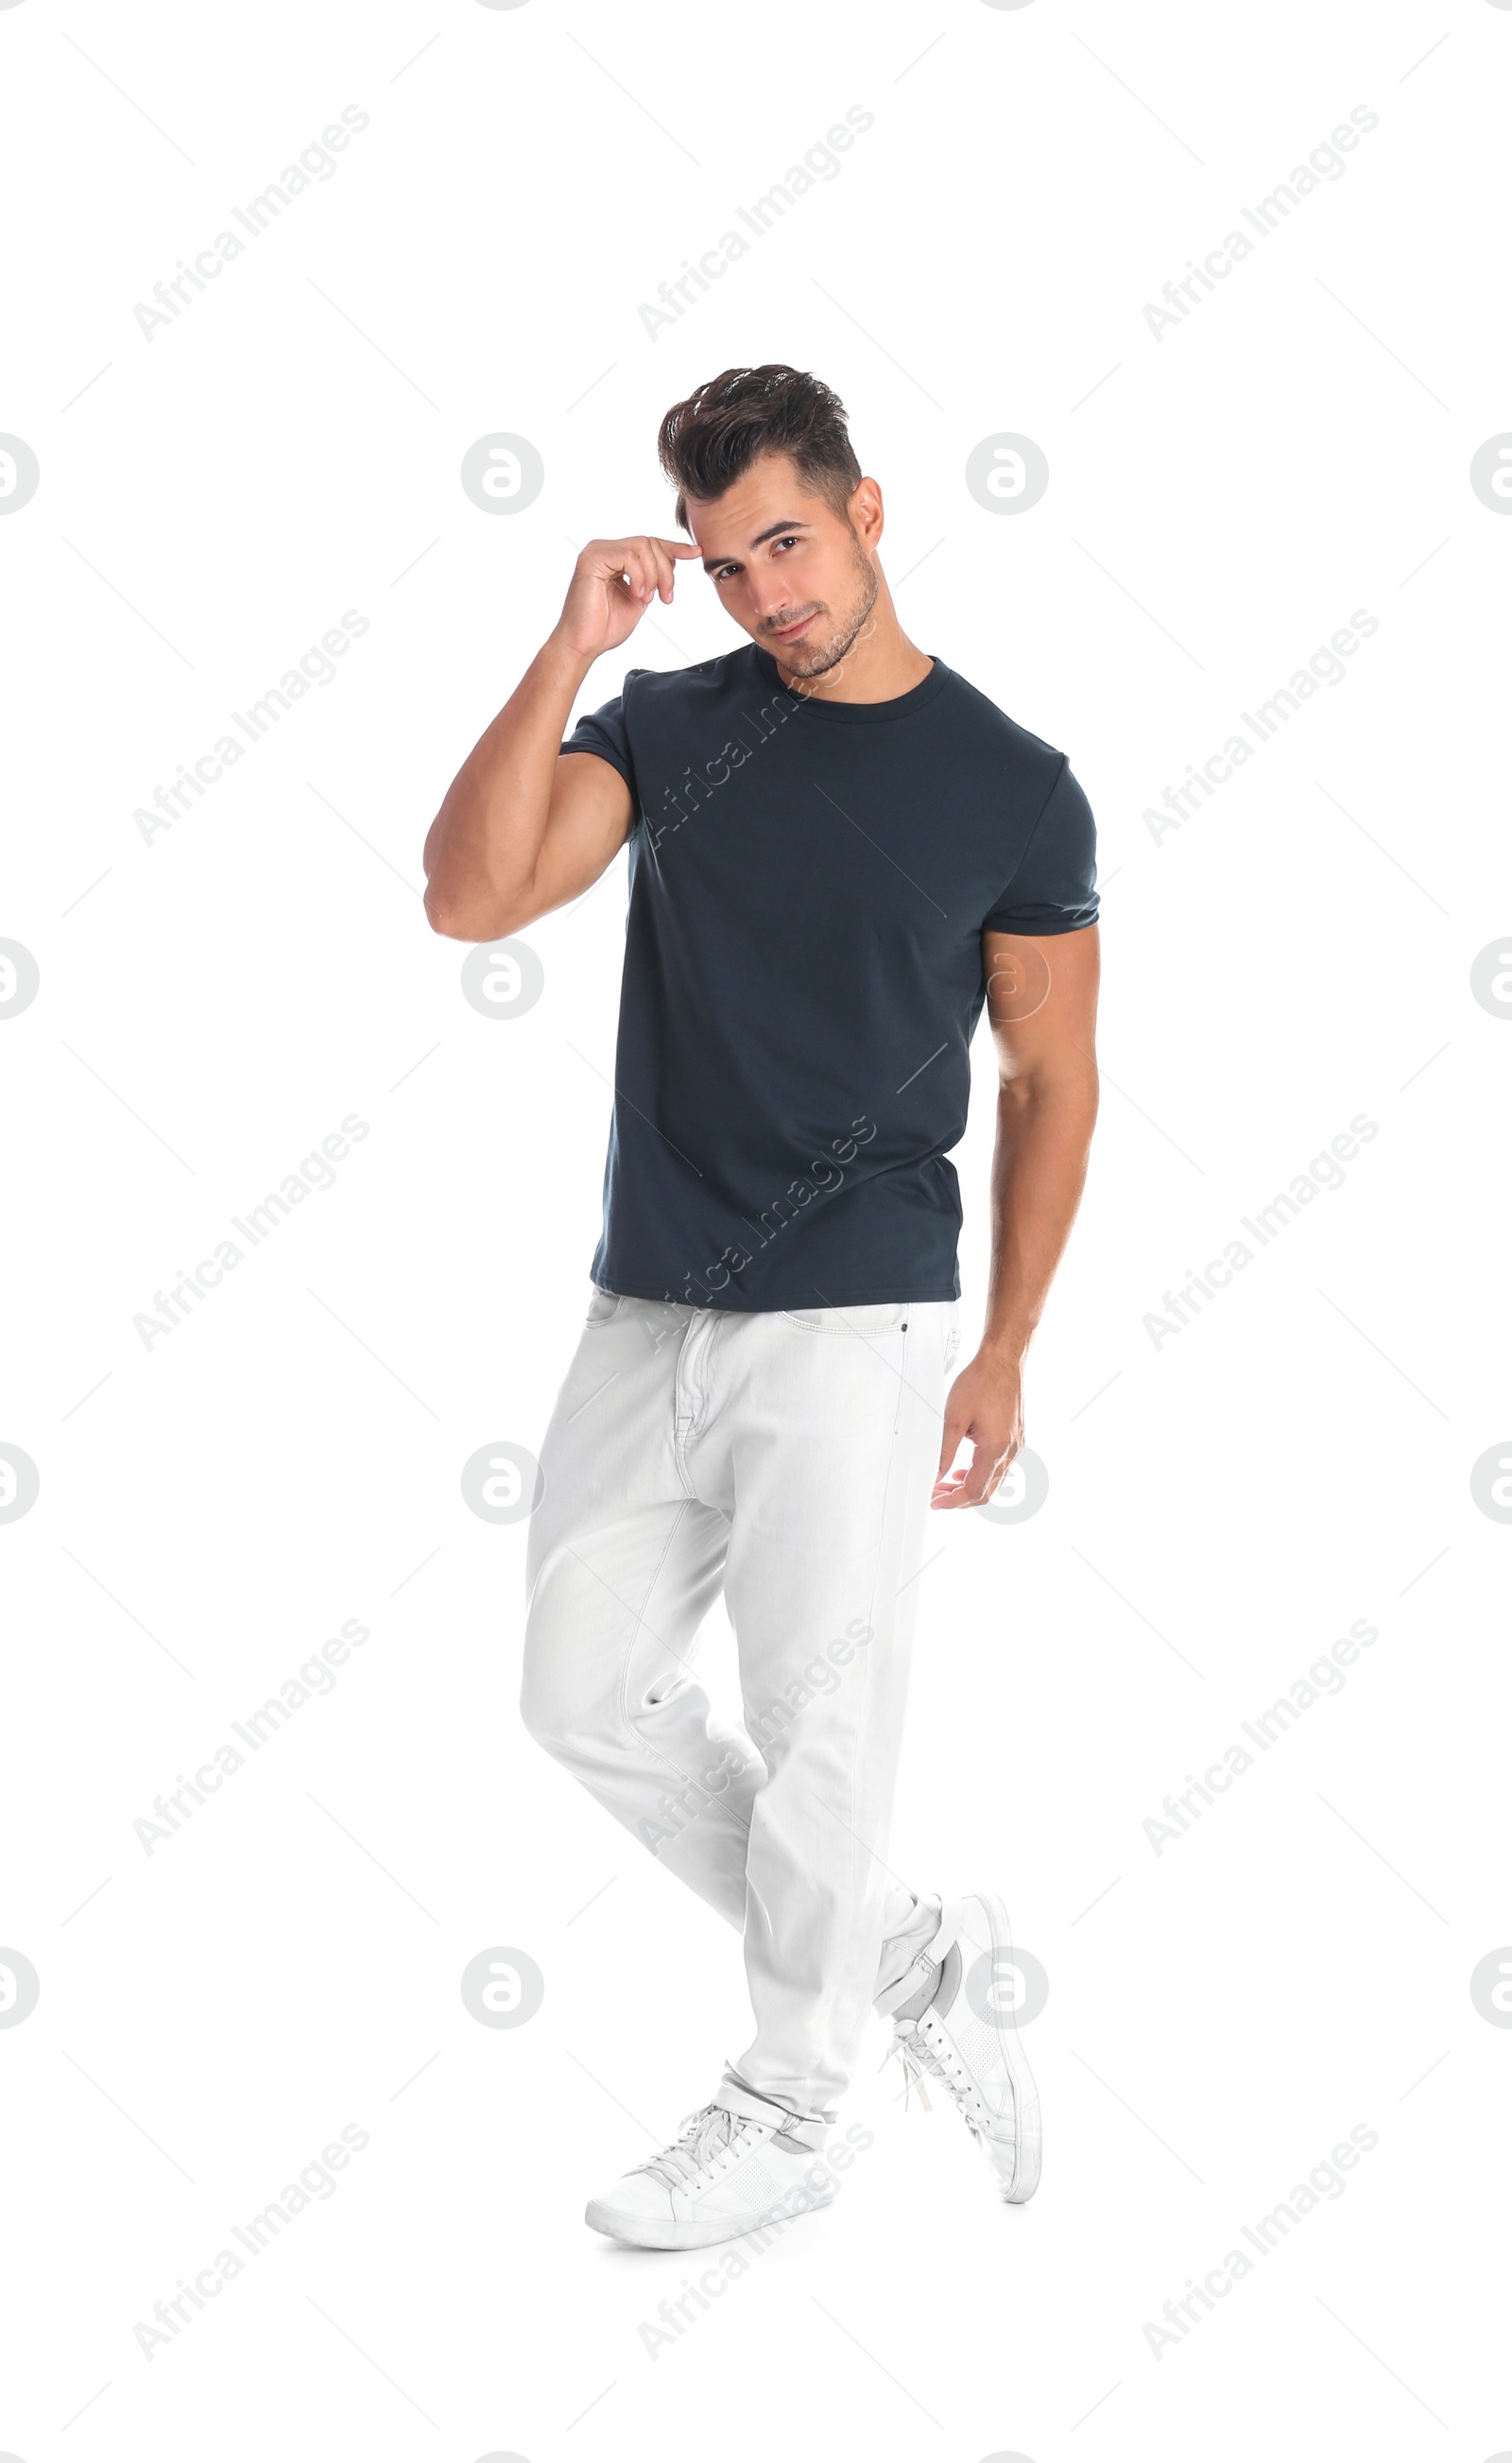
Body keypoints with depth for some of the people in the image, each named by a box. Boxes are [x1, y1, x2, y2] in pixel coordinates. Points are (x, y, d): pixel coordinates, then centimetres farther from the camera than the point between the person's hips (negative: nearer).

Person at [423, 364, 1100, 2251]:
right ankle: (912, 1959, 25)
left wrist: (1004, 1355, 1)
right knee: (588, 1695, 9)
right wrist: (570, 647, -16)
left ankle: (786, 2113, 21)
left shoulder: (1011, 788, -3)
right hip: (645, 1315, 5)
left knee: (817, 1727, 1)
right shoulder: (668, 725, 4)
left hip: (850, 1330, -5)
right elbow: (469, 894, -10)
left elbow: (1051, 1077, 3)